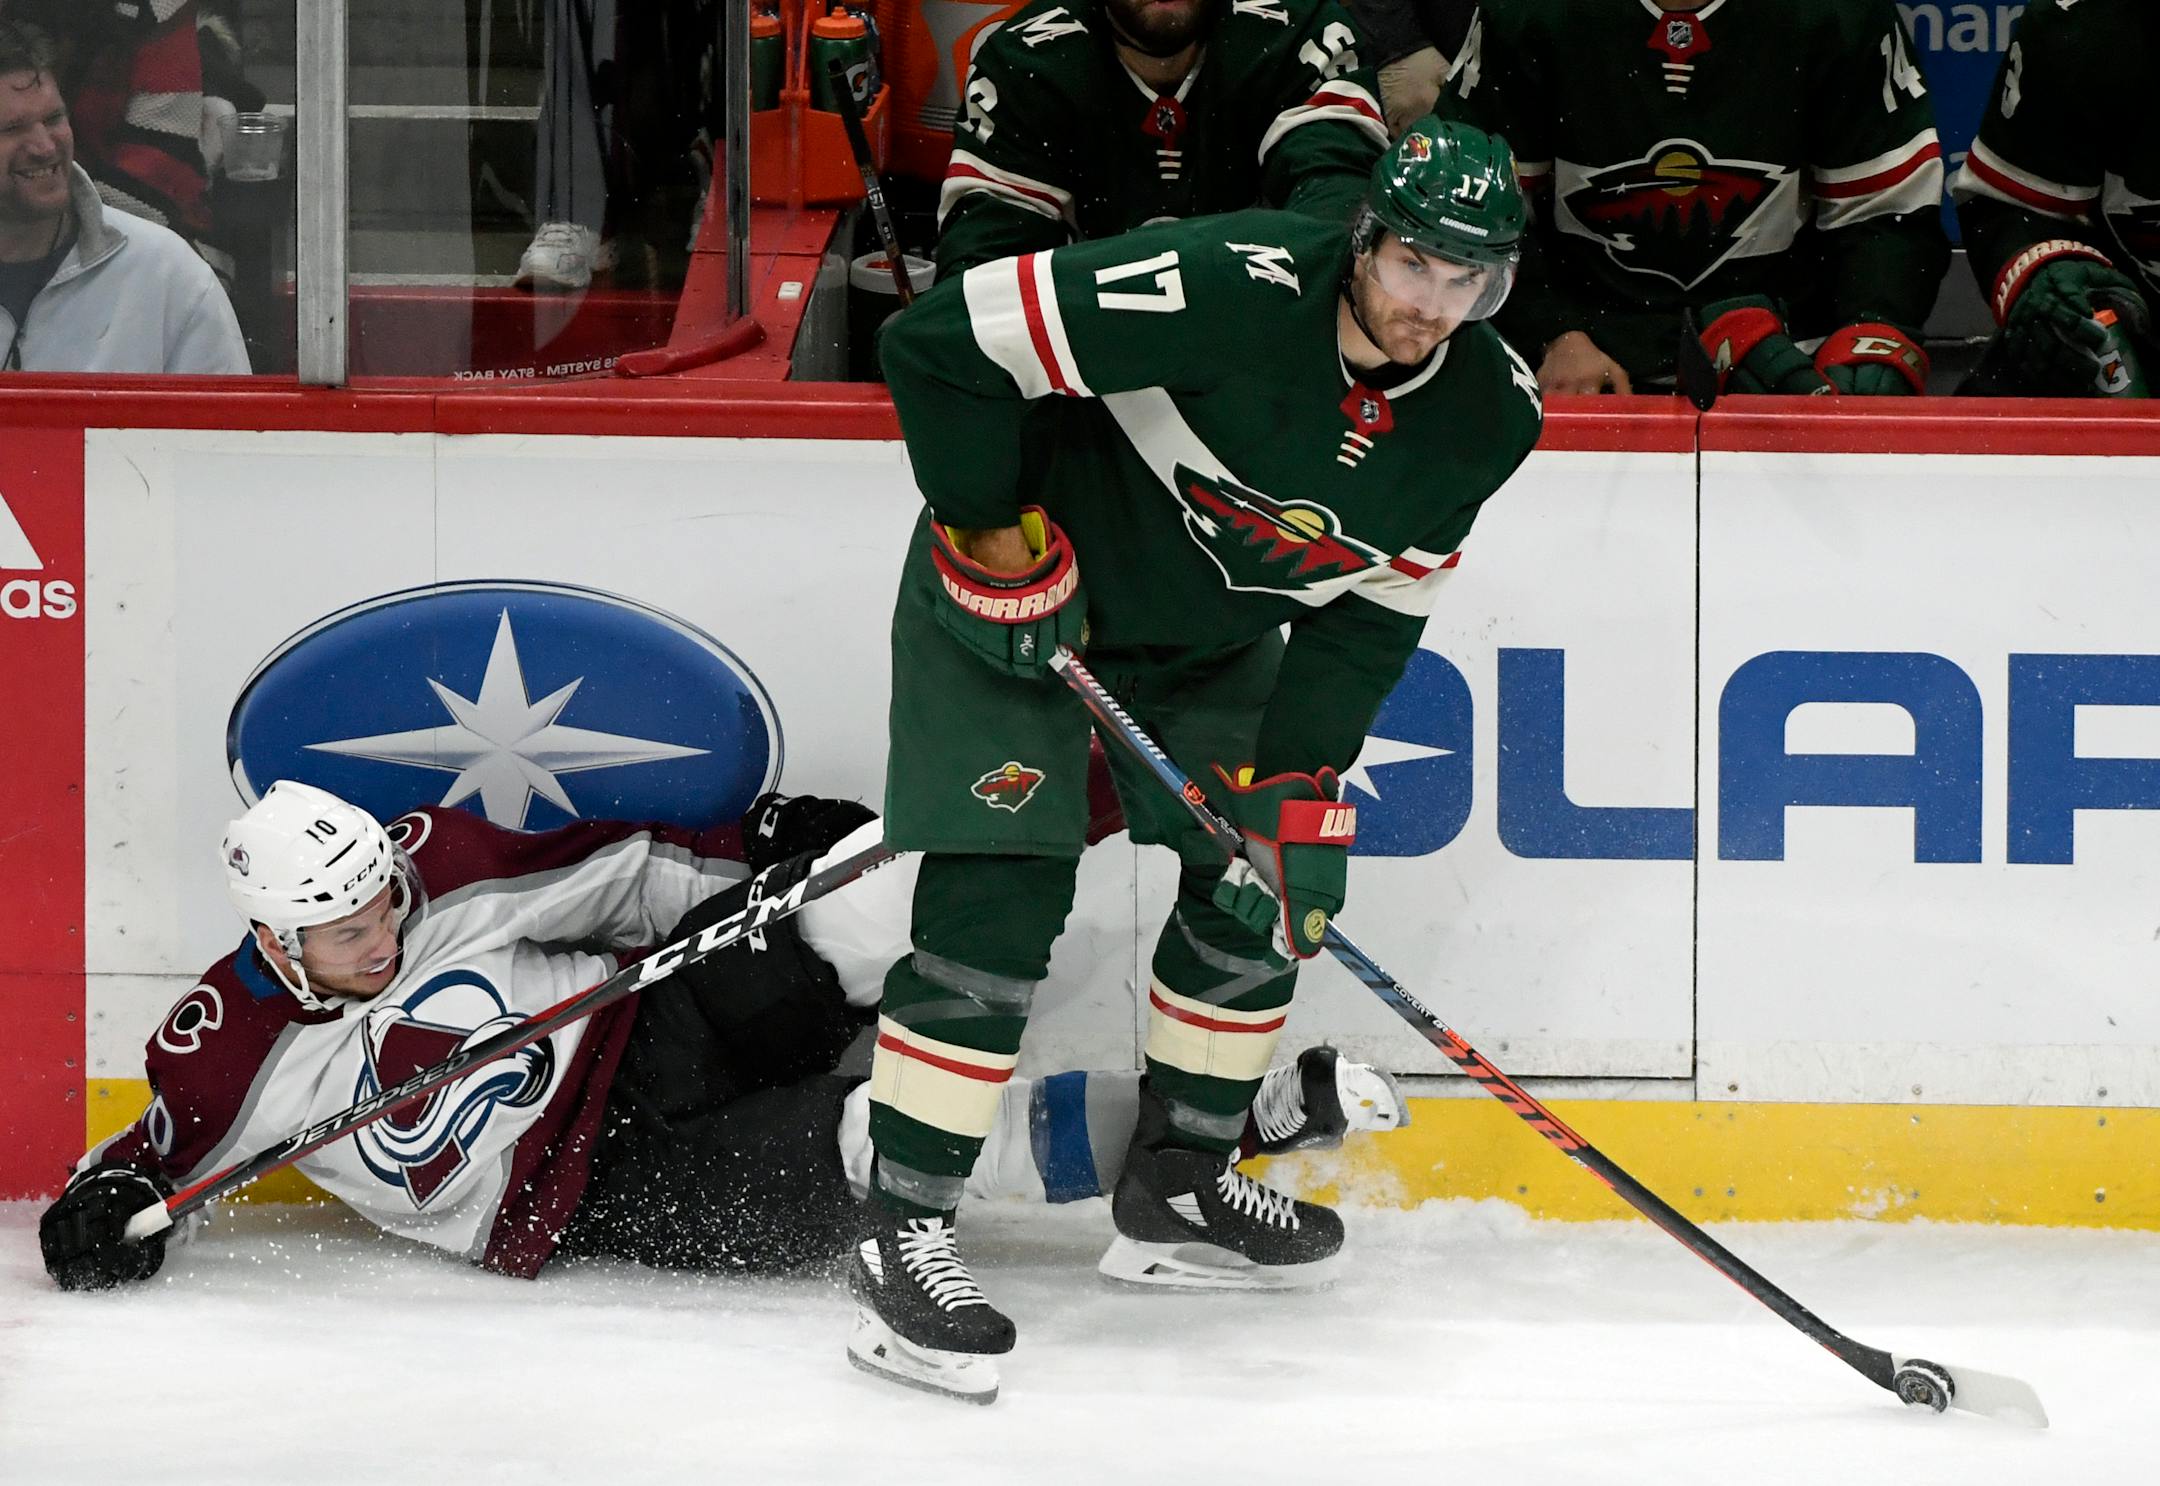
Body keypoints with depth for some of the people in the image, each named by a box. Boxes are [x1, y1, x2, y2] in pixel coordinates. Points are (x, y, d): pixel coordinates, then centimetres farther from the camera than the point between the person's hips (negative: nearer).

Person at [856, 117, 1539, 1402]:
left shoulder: (1488, 416, -13)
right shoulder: (1230, 289, -34)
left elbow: (1372, 611, -2)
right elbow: (943, 342, -29)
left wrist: (1302, 784, -10)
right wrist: (999, 538, -22)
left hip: (1211, 628, 7)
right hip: (1019, 589, -7)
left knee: (1271, 881, 8)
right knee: (999, 897, -15)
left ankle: (1179, 1188, 26)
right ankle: (903, 1234, -11)